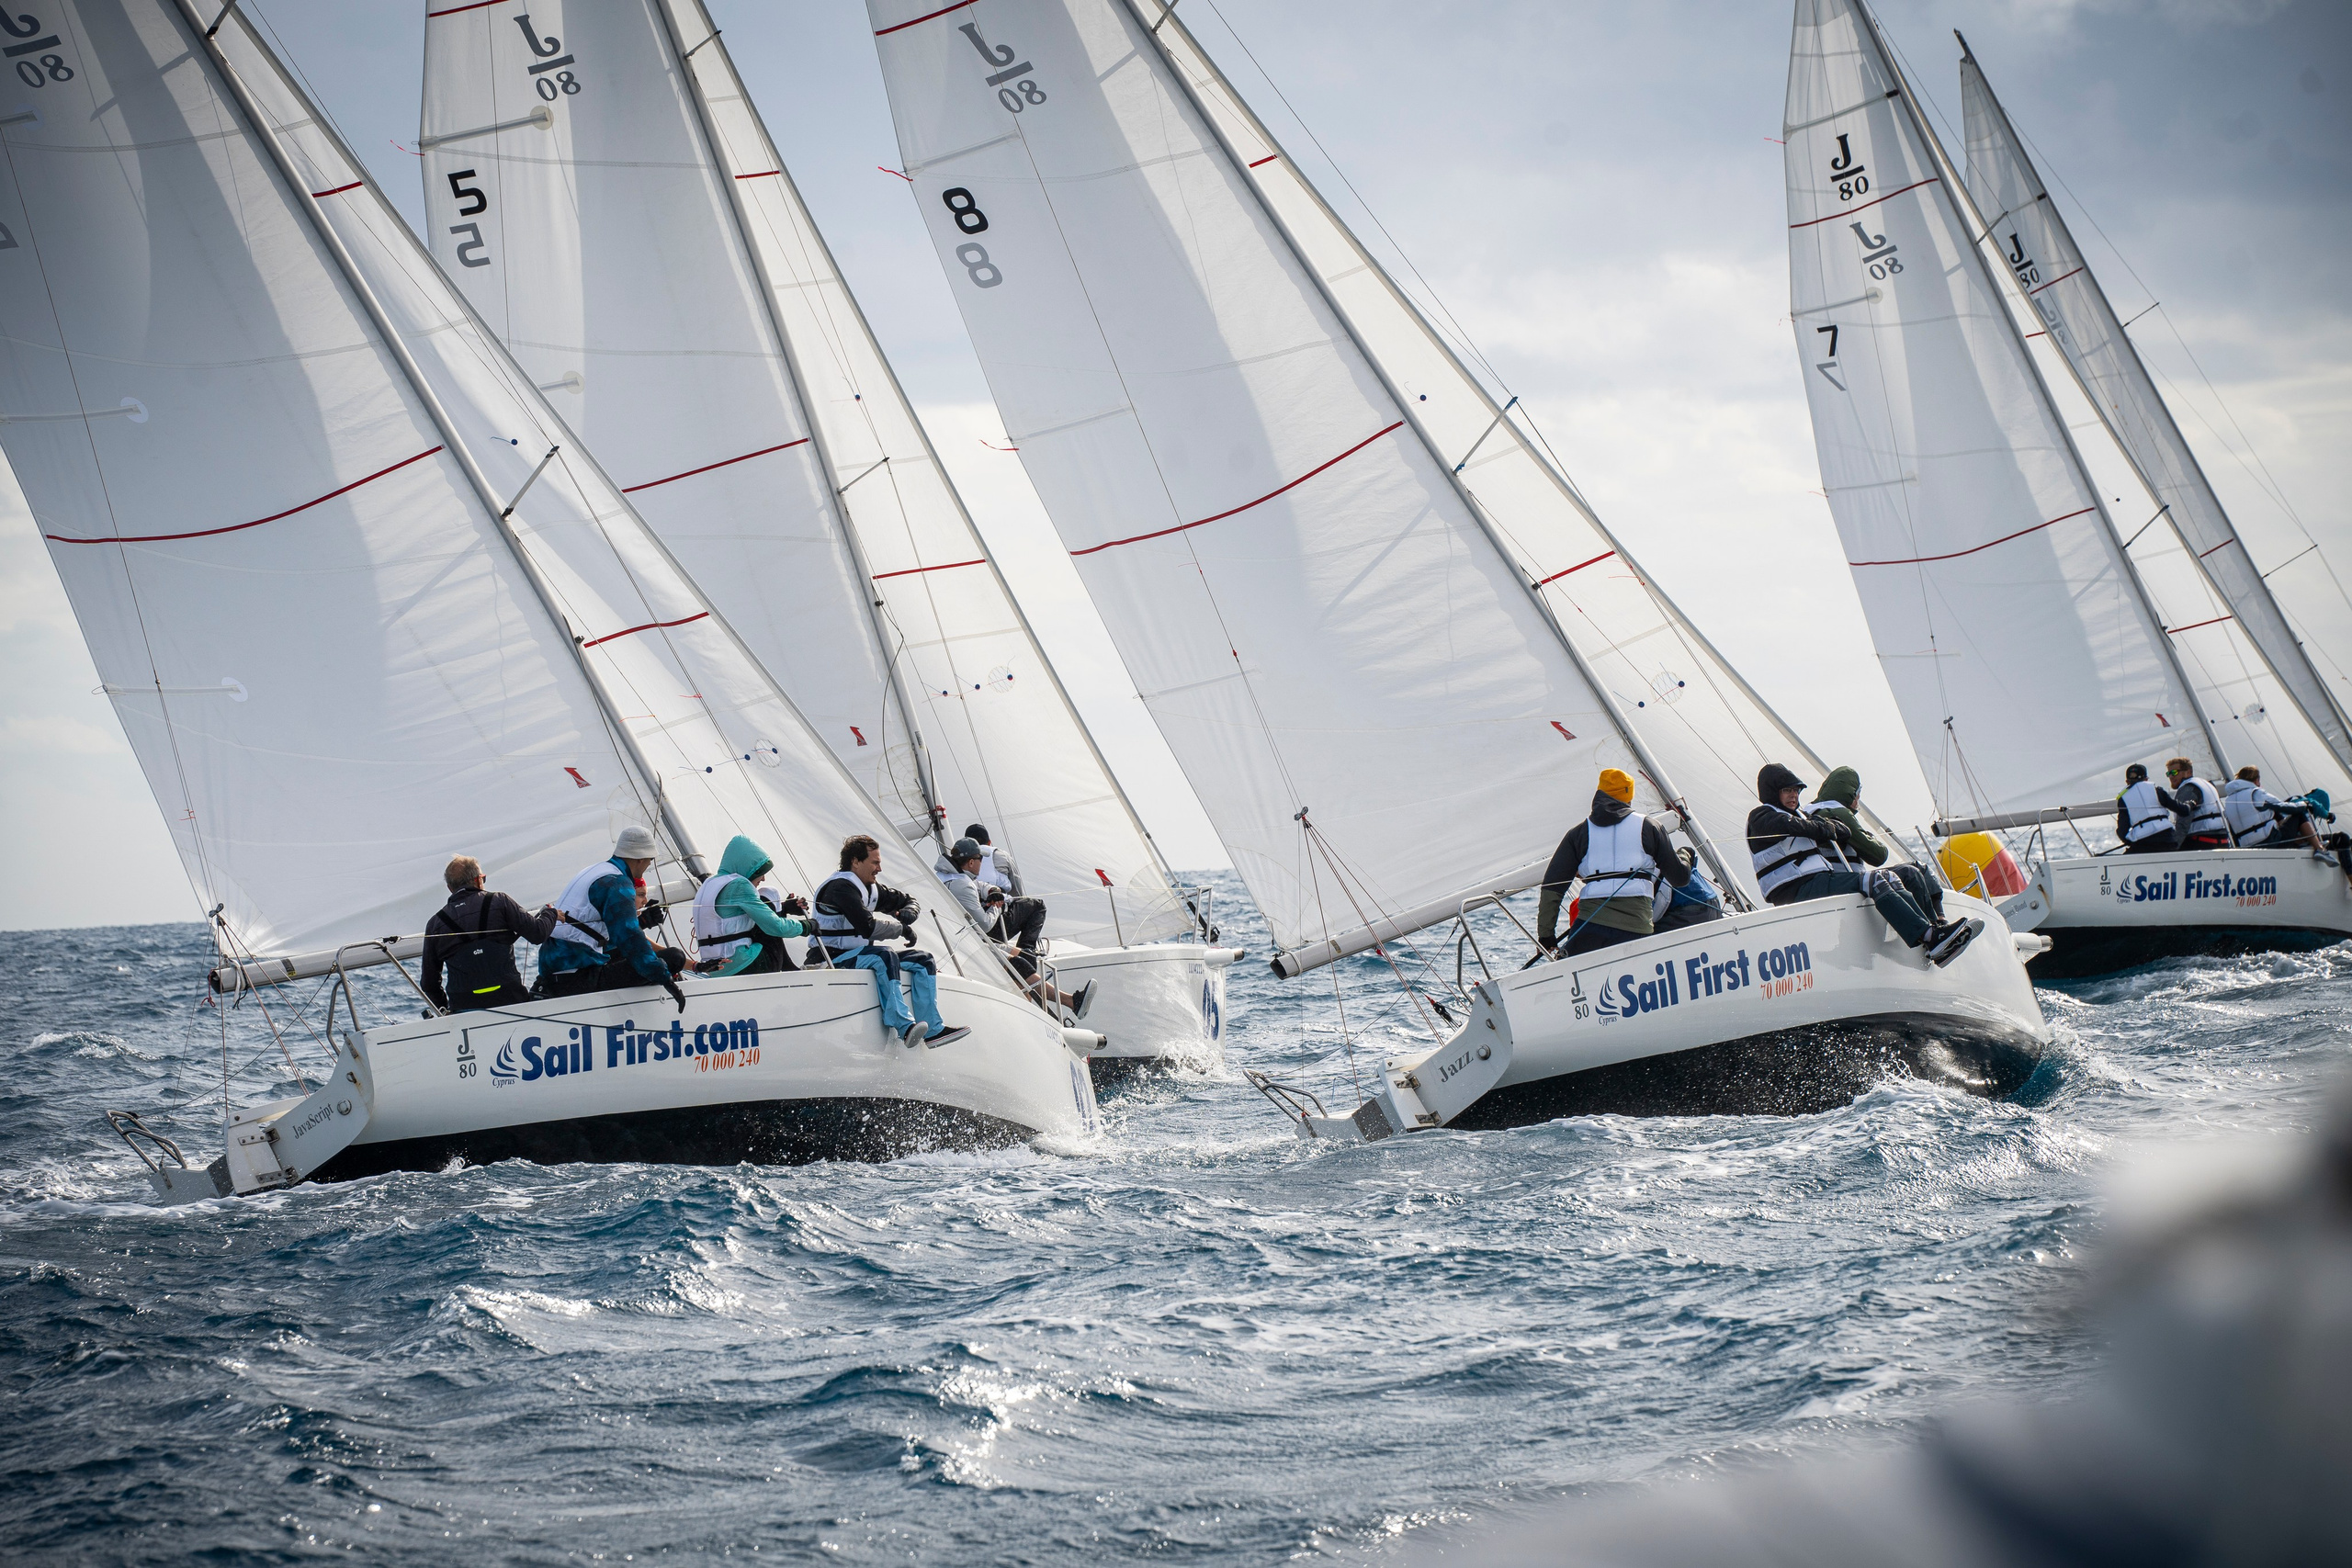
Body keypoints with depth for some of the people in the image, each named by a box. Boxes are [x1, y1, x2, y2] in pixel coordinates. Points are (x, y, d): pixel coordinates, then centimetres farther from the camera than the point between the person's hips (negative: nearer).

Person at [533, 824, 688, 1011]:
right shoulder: (617, 883, -8)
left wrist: (641, 920, 30)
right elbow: (629, 938, -21)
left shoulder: (594, 871, 21)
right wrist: (665, 979, -23)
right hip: (578, 979, -10)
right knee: (674, 957, -11)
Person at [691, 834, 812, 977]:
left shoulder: (708, 884, 16)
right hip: (742, 968, -9)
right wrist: (804, 927, 4)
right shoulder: (739, 885, -12)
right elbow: (775, 926, -13)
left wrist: (784, 907, 23)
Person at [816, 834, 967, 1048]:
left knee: (922, 959, -1)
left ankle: (932, 1029, -11)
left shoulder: (872, 888, 12)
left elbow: (911, 903, 21)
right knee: (884, 957, -36)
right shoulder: (841, 887, -18)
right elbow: (868, 927, -29)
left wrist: (904, 916, -3)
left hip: (859, 953, 10)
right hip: (835, 958, -10)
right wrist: (902, 928, -14)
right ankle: (904, 1027, -45)